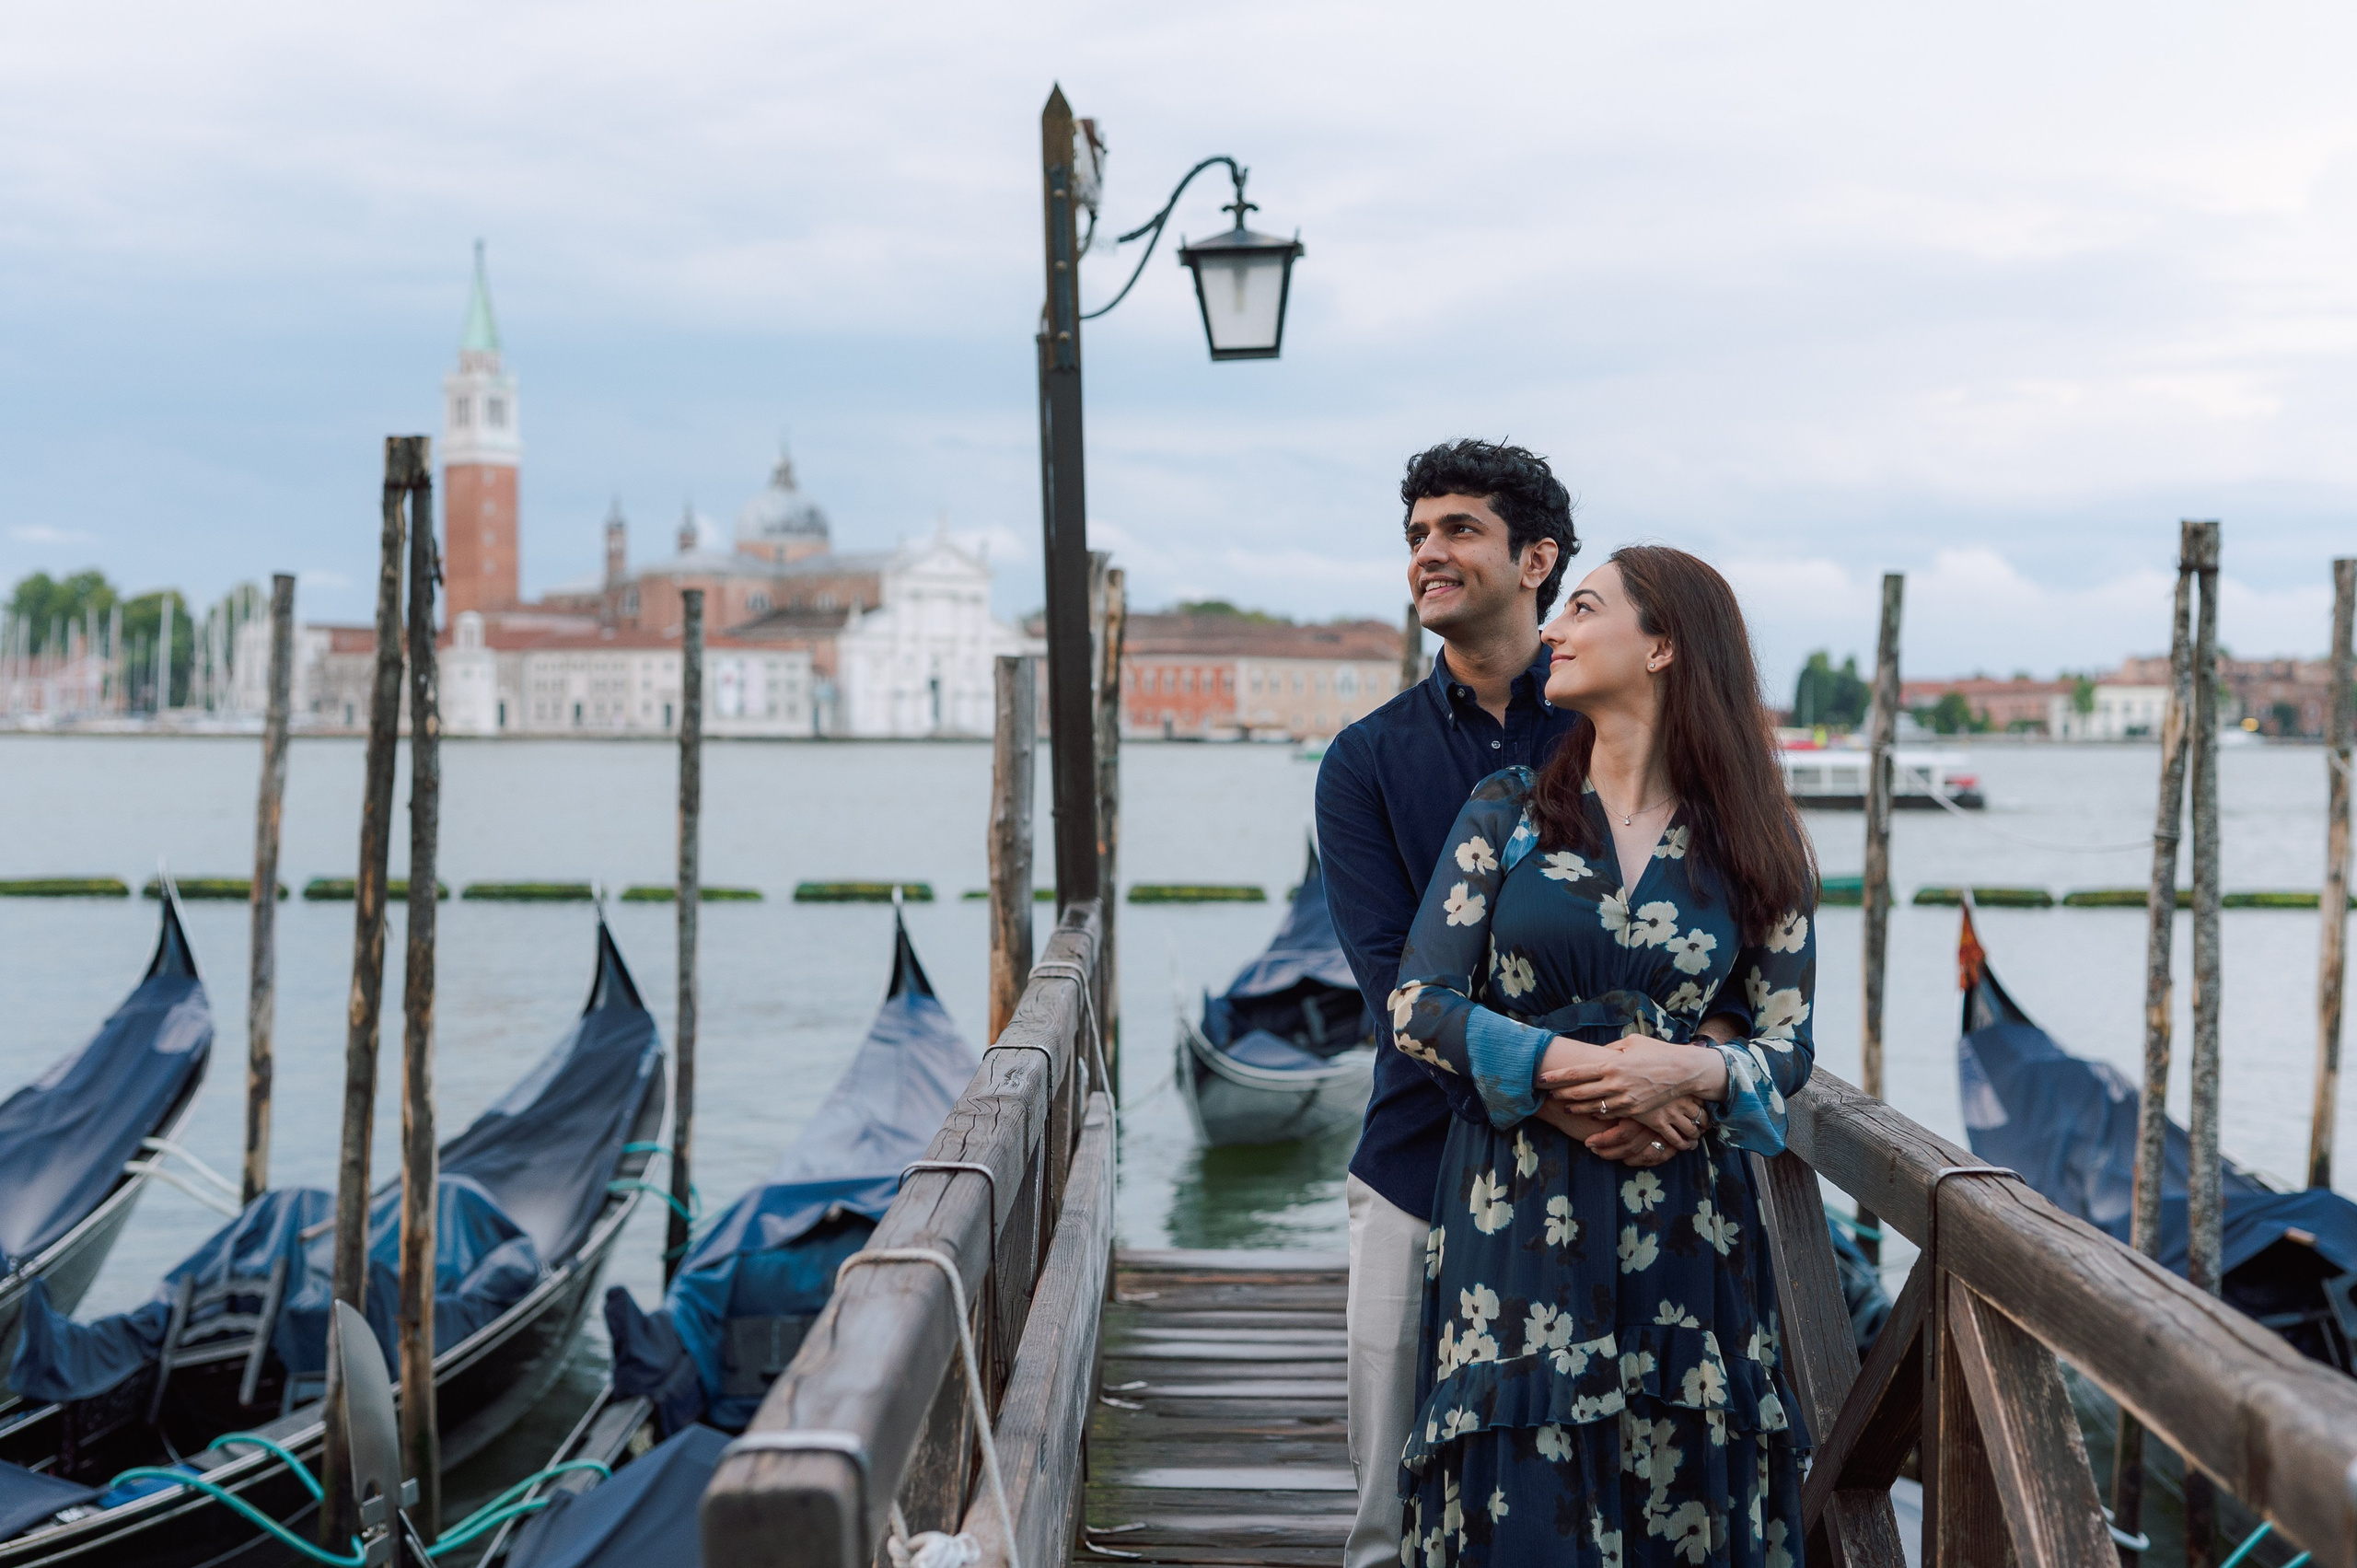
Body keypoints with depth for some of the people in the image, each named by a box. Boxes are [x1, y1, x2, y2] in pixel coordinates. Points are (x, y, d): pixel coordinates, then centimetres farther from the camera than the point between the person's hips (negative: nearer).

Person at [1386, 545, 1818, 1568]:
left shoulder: (1749, 848, 4)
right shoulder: (1507, 812, 4)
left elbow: (1789, 1041, 3)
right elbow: (1418, 1007, -2)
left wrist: (1690, 1072, -18)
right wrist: (1566, 1072, -16)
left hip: (1684, 1228, 0)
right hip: (1517, 1220, 0)